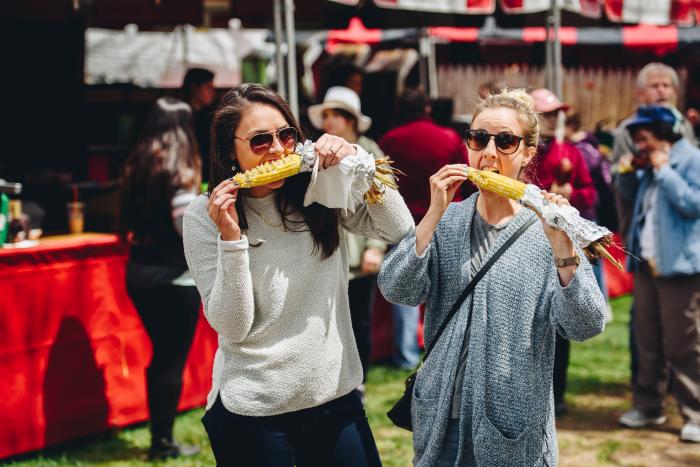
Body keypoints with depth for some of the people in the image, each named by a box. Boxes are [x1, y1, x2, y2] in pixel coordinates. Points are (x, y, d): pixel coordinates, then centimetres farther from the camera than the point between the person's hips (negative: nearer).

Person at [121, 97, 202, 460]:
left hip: (140, 272, 7)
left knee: (161, 355, 17)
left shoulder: (137, 164, 8)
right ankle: (163, 443, 10)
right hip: (175, 276, -7)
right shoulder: (179, 167, -13)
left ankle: (158, 436, 22)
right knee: (173, 360, 4)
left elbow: (132, 219, 12)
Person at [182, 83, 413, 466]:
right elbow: (232, 328, -12)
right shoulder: (204, 217, -8)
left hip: (337, 395, 3)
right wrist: (230, 238, -24)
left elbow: (399, 231, -6)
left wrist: (357, 159, -14)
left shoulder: (320, 190, -1)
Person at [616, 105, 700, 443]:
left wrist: (664, 171, -19)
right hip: (646, 263, 8)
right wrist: (627, 172, 6)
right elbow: (630, 194, 25)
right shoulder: (649, 163, 13)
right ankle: (648, 406, 23)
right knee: (647, 341, 14)